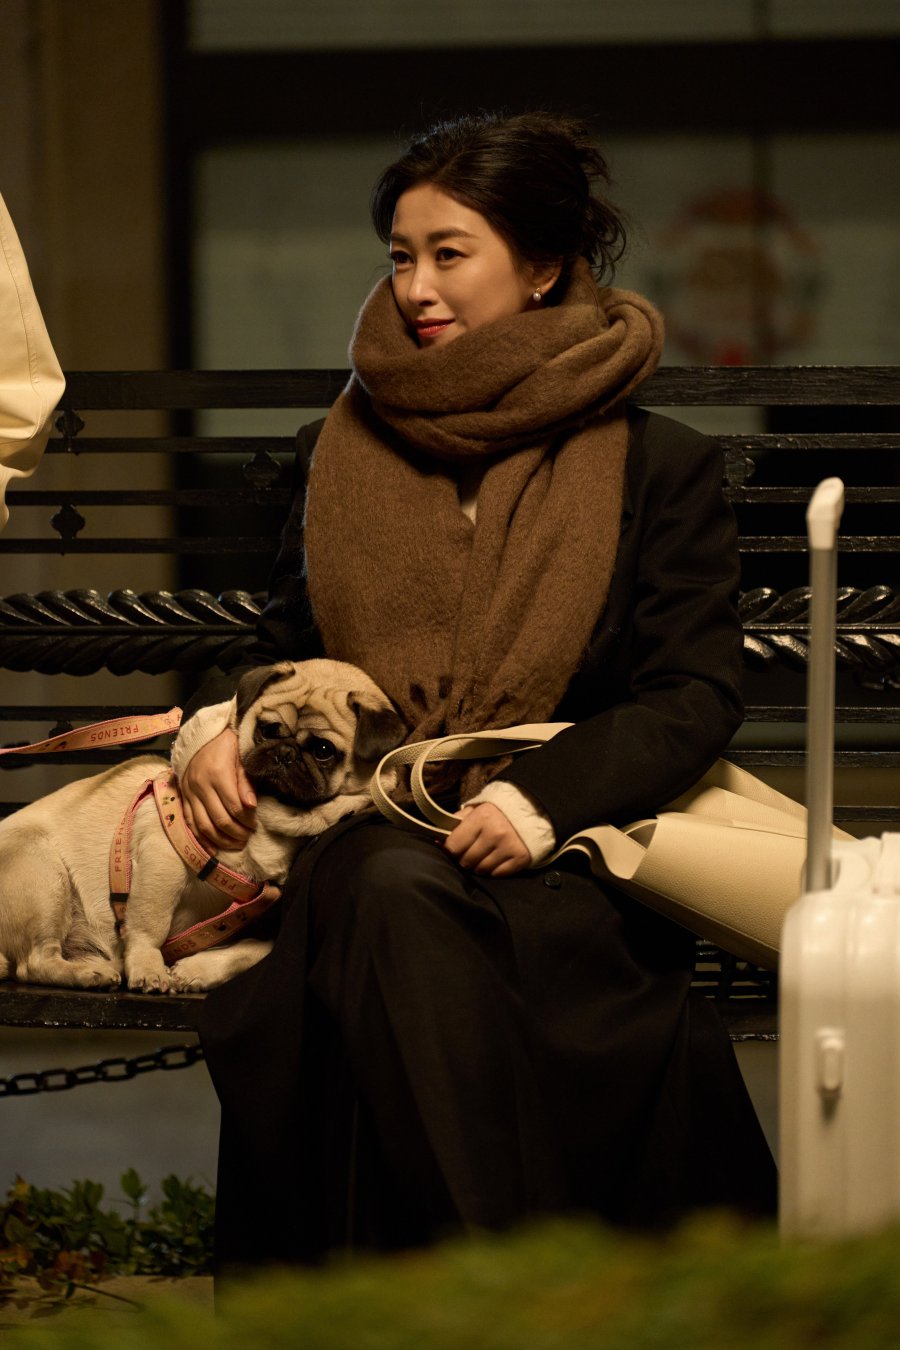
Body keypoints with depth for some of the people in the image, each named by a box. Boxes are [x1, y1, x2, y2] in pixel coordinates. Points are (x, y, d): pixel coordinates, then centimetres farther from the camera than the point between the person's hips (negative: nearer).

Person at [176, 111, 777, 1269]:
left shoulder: (659, 468, 8)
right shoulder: (343, 453, 18)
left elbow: (697, 695, 0)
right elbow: (288, 642, 23)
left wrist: (546, 795, -17)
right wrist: (219, 718, -1)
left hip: (569, 850, -2)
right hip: (363, 828, 2)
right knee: (397, 895, -36)